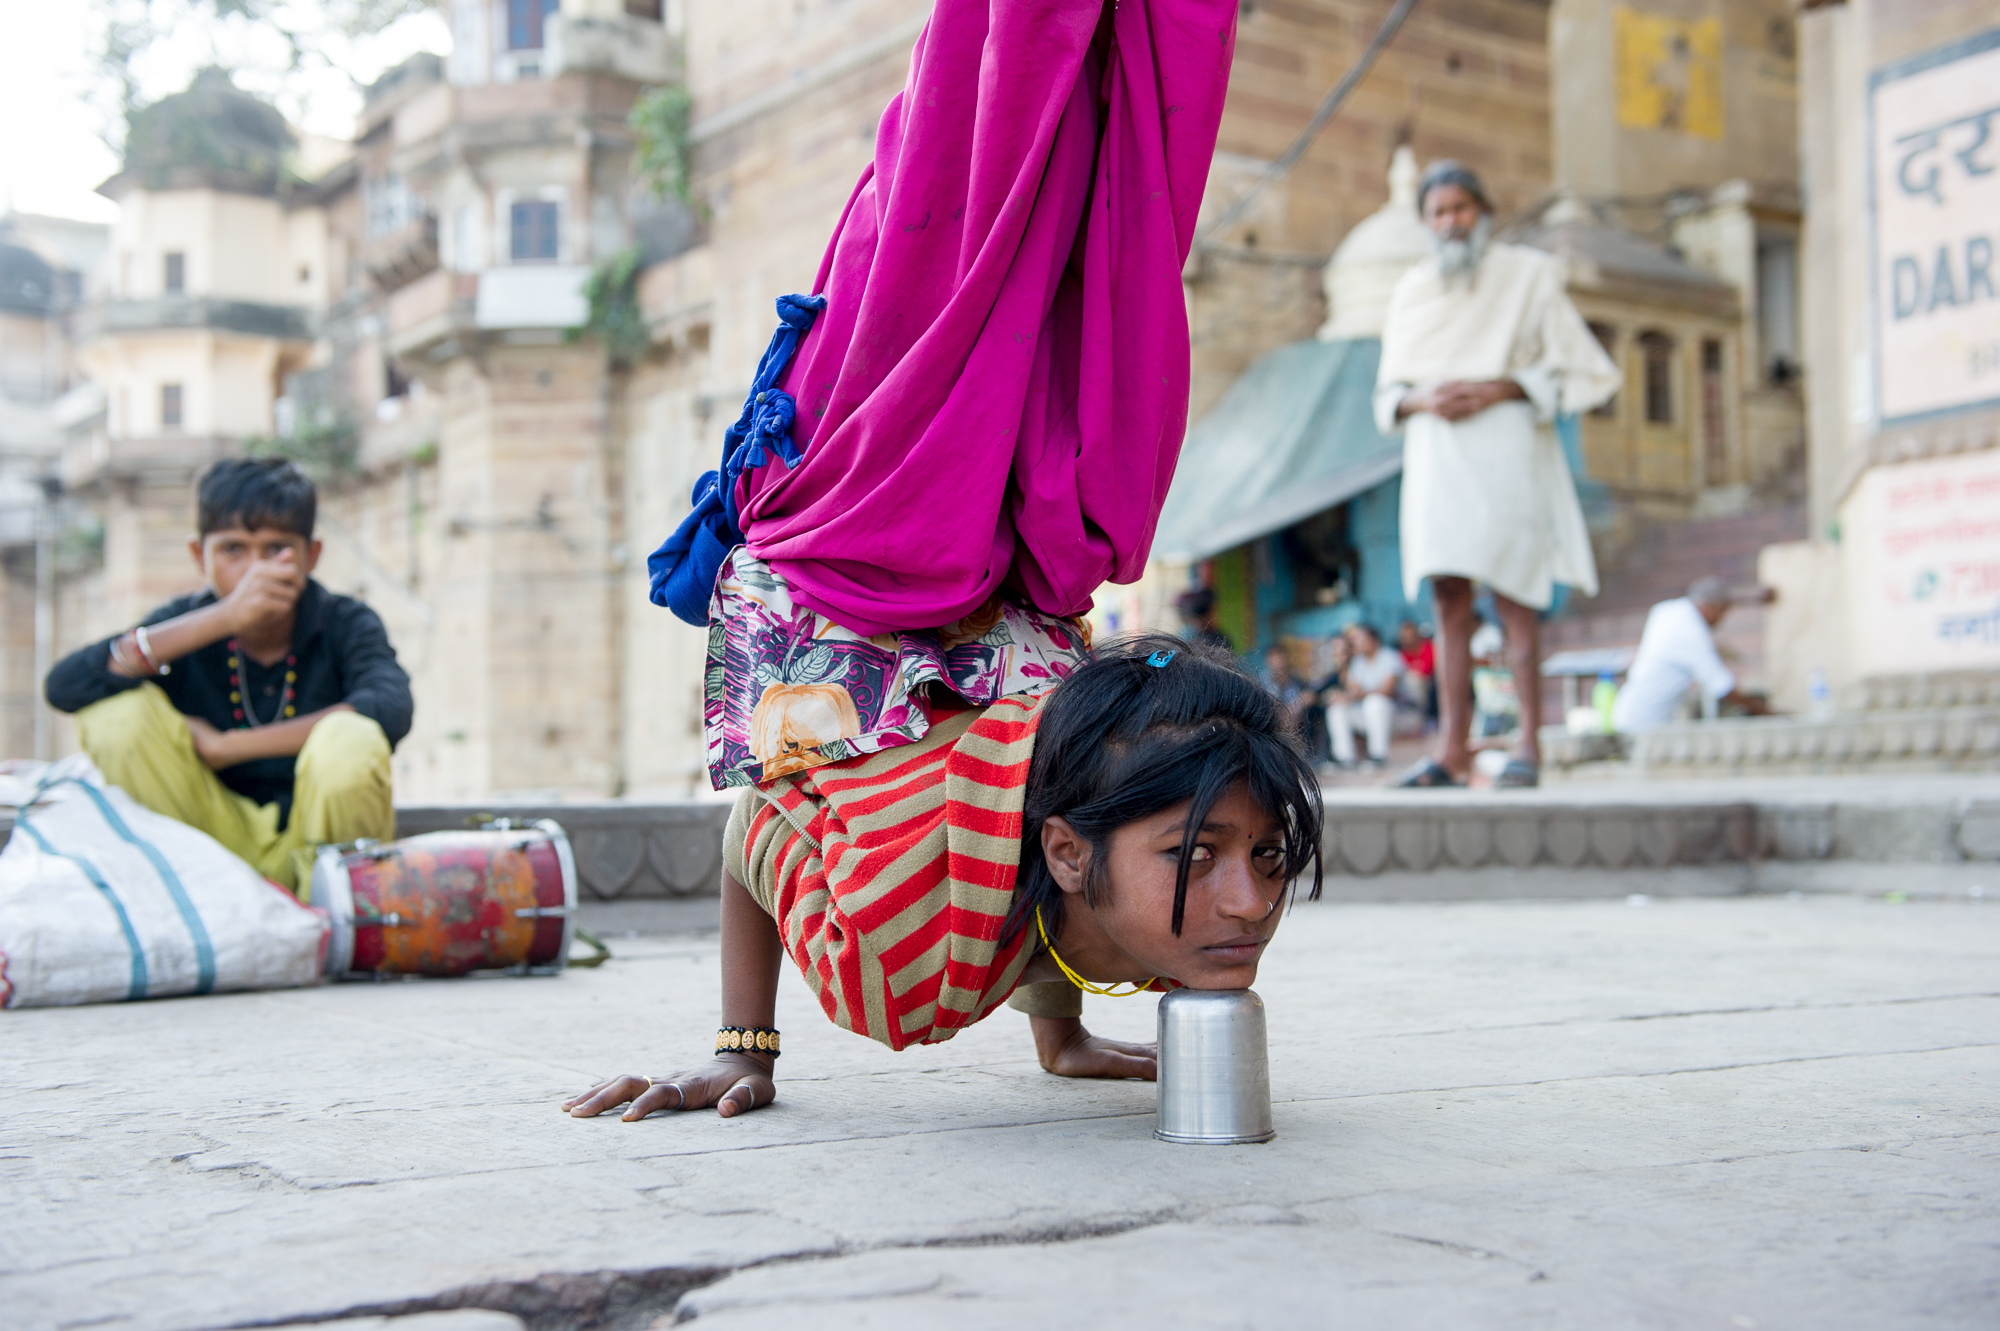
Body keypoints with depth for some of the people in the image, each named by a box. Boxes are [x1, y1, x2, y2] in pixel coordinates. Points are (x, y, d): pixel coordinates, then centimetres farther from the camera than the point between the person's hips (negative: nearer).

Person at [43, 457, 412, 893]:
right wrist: (225, 618, -29)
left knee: (349, 740, -33)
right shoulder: (185, 621, -2)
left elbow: (392, 709, -28)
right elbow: (63, 687, -21)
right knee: (113, 709, -17)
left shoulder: (345, 625, -5)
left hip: (316, 841, -2)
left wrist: (226, 746, -23)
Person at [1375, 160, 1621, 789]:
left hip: (1506, 448, -4)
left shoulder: (1527, 276, 4)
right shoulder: (1412, 291, 15)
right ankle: (1452, 750, -3)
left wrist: (1498, 390, -12)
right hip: (1435, 453, 4)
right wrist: (1422, 400, -6)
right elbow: (1388, 395, 18)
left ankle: (1529, 745, -7)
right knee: (1449, 599, -1)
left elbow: (1585, 374, 0)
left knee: (1512, 595, -9)